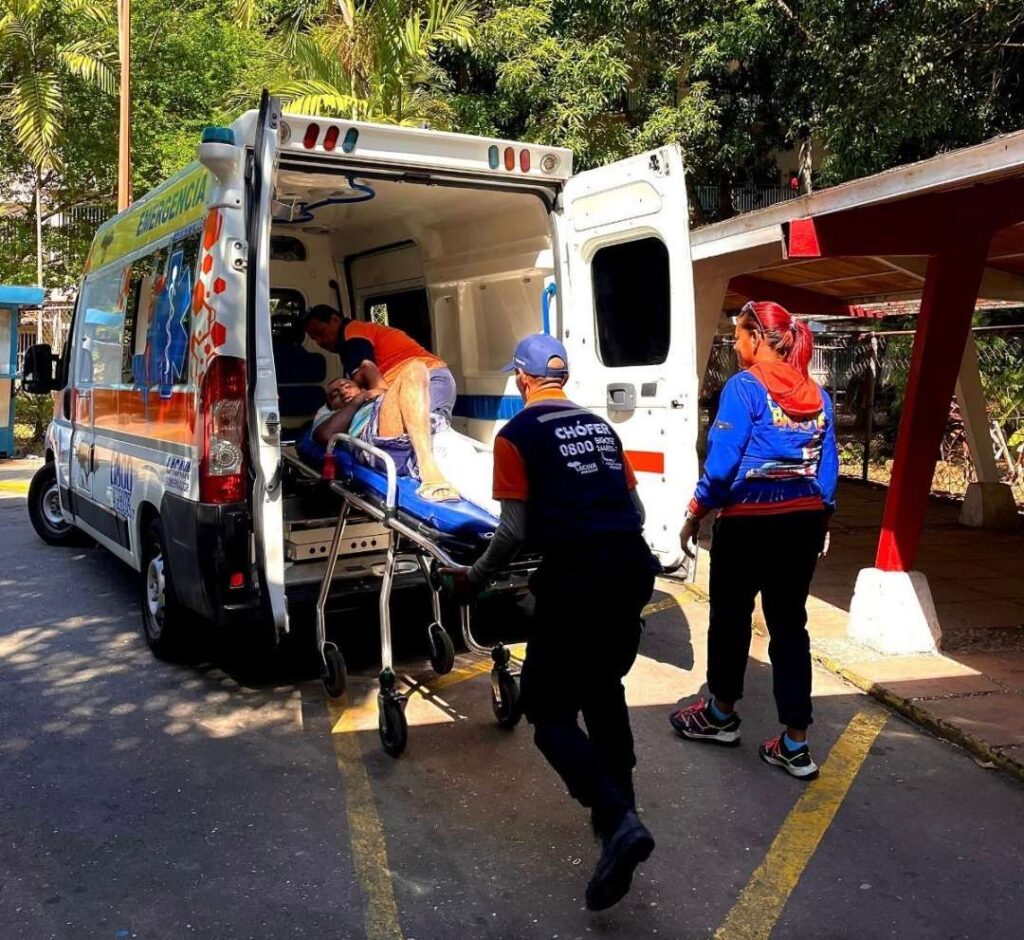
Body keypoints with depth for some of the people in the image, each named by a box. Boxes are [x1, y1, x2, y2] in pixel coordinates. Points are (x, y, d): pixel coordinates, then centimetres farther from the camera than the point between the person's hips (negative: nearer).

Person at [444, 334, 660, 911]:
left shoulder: (518, 435, 0)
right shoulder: (600, 426, 17)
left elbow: (515, 530, -4)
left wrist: (474, 579, 11)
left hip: (575, 577, -6)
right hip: (632, 569, 7)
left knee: (550, 712, 3)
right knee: (603, 687, 25)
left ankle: (618, 823, -13)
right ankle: (622, 809, 30)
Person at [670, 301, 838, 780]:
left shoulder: (744, 386, -11)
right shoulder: (817, 395, 8)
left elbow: (722, 462, -15)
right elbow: (827, 468, 10)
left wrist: (695, 515, -6)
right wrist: (821, 519, 19)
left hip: (748, 521, -6)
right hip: (804, 521, 6)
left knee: (731, 616, 13)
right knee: (790, 624, 8)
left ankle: (721, 714, 31)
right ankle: (795, 744, 9)